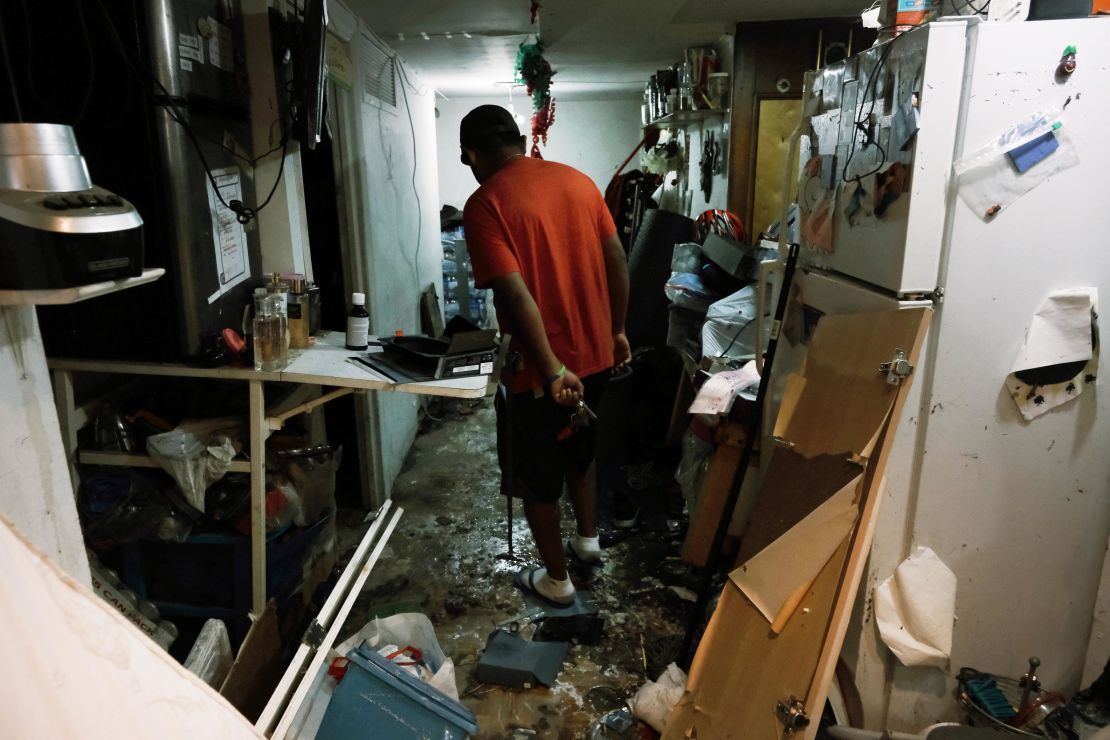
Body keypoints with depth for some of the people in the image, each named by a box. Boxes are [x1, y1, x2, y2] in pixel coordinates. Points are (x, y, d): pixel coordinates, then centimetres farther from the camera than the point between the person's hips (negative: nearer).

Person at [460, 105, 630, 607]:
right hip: (595, 352, 6)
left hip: (542, 369, -6)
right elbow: (617, 260, 6)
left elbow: (515, 295, -25)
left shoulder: (485, 204, -15)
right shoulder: (577, 179, 4)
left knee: (536, 476, 14)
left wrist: (552, 371, -23)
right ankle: (588, 540, 45)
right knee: (579, 448, 28)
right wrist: (617, 330, 15)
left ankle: (556, 580, 30)